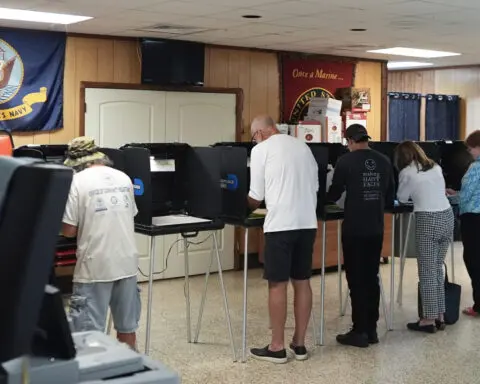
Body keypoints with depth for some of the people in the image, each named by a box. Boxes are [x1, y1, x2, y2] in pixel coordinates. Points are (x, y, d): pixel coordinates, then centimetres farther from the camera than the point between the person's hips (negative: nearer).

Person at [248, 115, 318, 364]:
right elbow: (314, 185, 16)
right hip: (307, 222, 6)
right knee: (302, 282, 11)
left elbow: (256, 197, 1)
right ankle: (299, 344, 18)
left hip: (281, 224, -6)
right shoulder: (302, 146, 14)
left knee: (277, 284, 1)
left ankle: (277, 347, 7)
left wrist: (247, 210, 21)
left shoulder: (261, 149, -1)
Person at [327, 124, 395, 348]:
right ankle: (371, 329, 17)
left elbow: (334, 194, -2)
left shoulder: (346, 161, -9)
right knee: (372, 278, 12)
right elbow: (391, 197, 11)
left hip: (354, 229, -5)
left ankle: (360, 332, 4)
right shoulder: (384, 161, 5)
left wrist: (328, 198, 21)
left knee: (356, 279, 1)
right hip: (376, 228, 5)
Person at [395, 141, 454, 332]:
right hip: (447, 217, 6)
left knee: (427, 271, 0)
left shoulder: (407, 172, -2)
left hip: (428, 220, -6)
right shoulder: (436, 167, 14)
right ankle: (440, 316, 18)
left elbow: (401, 198, 10)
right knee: (438, 268, 15)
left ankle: (429, 319, 4)